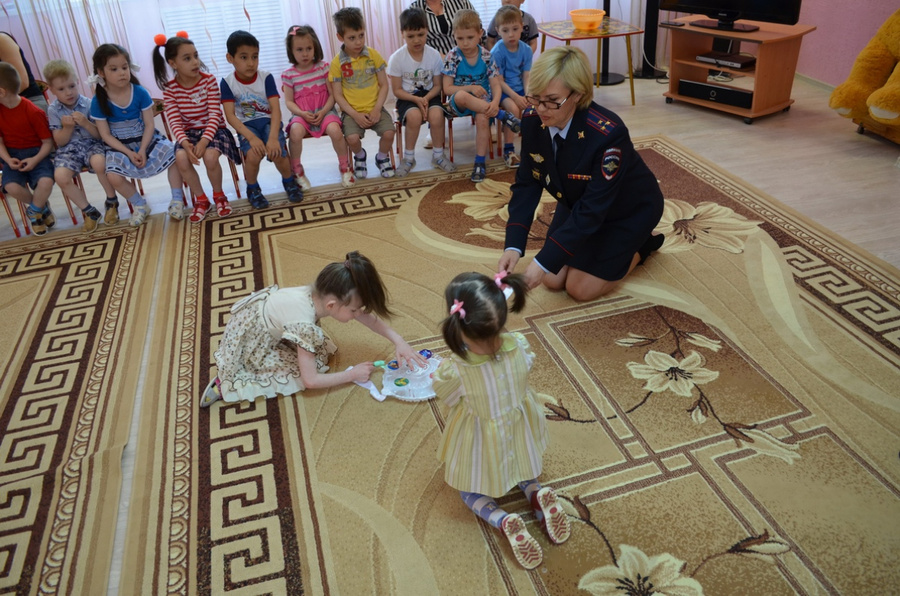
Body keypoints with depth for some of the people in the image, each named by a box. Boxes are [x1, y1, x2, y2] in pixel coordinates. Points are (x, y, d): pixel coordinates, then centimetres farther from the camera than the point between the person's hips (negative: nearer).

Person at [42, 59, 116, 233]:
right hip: (69, 149, 2)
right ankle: (89, 212, -5)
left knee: (99, 162, -37)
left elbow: (99, 134, -3)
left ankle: (111, 201, -9)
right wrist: (67, 127, -18)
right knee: (60, 176, -27)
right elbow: (60, 142, 1)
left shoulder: (88, 104, -3)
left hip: (92, 144, -1)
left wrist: (85, 123, -22)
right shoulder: (53, 110, 0)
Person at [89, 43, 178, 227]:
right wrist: (129, 153, -19)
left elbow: (149, 125, -7)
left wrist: (142, 150, -19)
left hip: (147, 140, 1)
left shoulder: (140, 92, -10)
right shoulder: (98, 101, -11)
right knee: (113, 176, -26)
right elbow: (106, 135, -8)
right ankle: (140, 205, 2)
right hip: (120, 146, -1)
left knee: (174, 155, -23)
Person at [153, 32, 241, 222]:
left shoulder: (209, 80, -9)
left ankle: (219, 196, -2)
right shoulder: (170, 89, -4)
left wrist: (204, 140, -28)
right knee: (181, 158, -28)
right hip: (189, 132, 2)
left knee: (210, 156, -32)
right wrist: (185, 143, -30)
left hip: (213, 130, -2)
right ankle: (201, 199, -5)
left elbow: (215, 115, -14)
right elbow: (175, 122, -9)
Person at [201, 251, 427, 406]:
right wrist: (352, 374, -24)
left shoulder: (323, 294, -20)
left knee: (320, 351, 6)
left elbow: (369, 318, -8)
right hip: (250, 337, -7)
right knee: (297, 376, -10)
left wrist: (399, 342, -17)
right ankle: (226, 384, -2)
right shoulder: (304, 324, -39)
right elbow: (310, 381, -32)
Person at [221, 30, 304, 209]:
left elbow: (276, 109, -14)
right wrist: (251, 137, -27)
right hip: (246, 126, 0)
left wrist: (273, 137, -30)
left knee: (277, 153, -28)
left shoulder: (266, 78, -7)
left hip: (268, 121, 0)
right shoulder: (228, 83, -7)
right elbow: (230, 116, -12)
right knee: (254, 154, -31)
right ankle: (252, 189, 1)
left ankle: (289, 181, 7)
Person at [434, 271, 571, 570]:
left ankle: (503, 522, -1)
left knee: (471, 492, 26)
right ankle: (537, 496, 5)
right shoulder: (519, 345, -29)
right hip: (518, 436, 3)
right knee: (518, 469, 36)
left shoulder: (453, 371, -39)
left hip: (481, 445, -3)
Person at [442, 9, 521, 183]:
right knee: (462, 96, -38)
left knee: (483, 119, -35)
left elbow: (496, 86, -6)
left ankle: (480, 163, -19)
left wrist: (495, 103, -28)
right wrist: (470, 88, -22)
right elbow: (447, 89, -8)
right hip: (458, 102, 0)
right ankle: (502, 115, -24)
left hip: (482, 102, 0)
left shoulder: (486, 56, -4)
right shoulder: (452, 56, -7)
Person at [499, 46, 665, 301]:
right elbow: (527, 184, -15)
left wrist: (543, 261, -39)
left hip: (629, 210, -5)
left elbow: (593, 209, -36)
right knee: (552, 280, 2)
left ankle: (641, 244, 17)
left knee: (580, 289, -5)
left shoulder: (609, 134, -39)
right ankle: (601, 245, 26)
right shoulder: (532, 120, -21)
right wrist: (513, 246, -28)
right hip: (578, 202, 5)